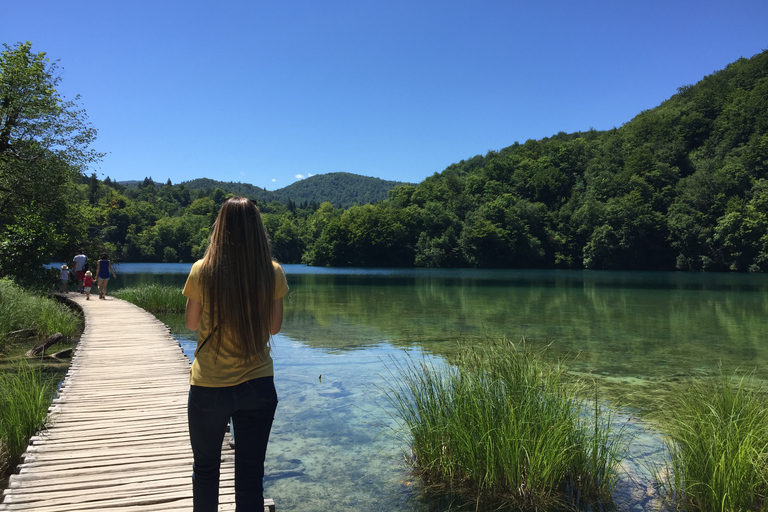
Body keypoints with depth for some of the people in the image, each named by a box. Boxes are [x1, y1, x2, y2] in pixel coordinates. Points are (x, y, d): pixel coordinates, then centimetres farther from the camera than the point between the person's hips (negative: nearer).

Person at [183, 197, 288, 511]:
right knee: (251, 475, 12)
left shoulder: (202, 271, -12)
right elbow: (274, 327, 2)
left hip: (209, 387, -1)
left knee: (205, 468, 22)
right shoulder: (273, 273, -9)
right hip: (258, 385, 1)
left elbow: (192, 323, 2)